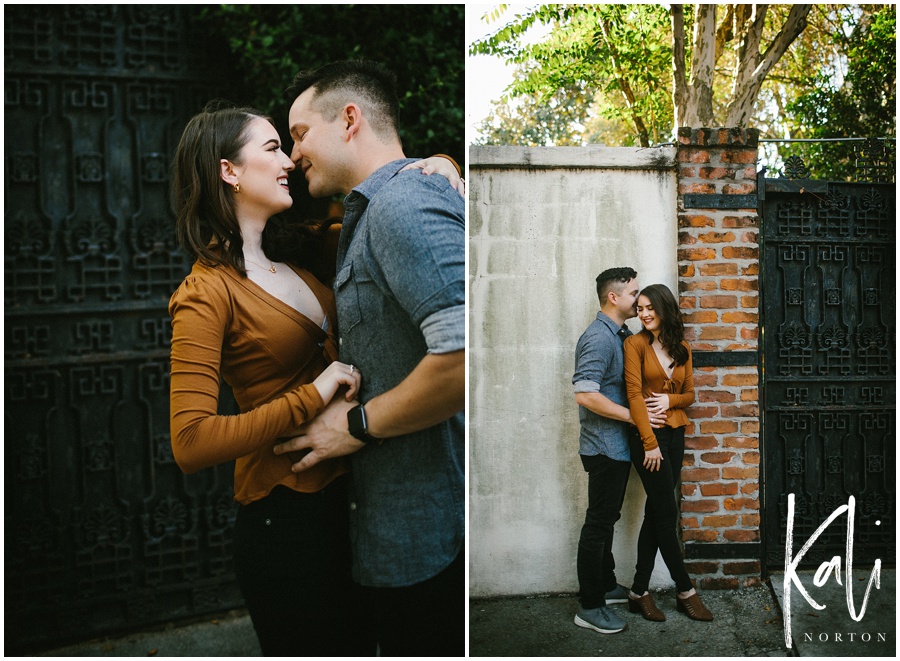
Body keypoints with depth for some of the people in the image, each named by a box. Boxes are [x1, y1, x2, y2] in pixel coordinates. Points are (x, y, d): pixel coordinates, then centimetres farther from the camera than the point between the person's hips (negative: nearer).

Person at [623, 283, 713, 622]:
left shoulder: (682, 348, 10)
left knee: (656, 513, 7)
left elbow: (689, 394, 15)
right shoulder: (636, 344, -6)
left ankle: (639, 592, 14)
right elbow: (634, 394, -12)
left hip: (675, 434, 6)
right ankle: (685, 590, 12)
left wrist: (670, 399, -9)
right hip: (648, 435, -5)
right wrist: (650, 442, -16)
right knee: (666, 512, -2)